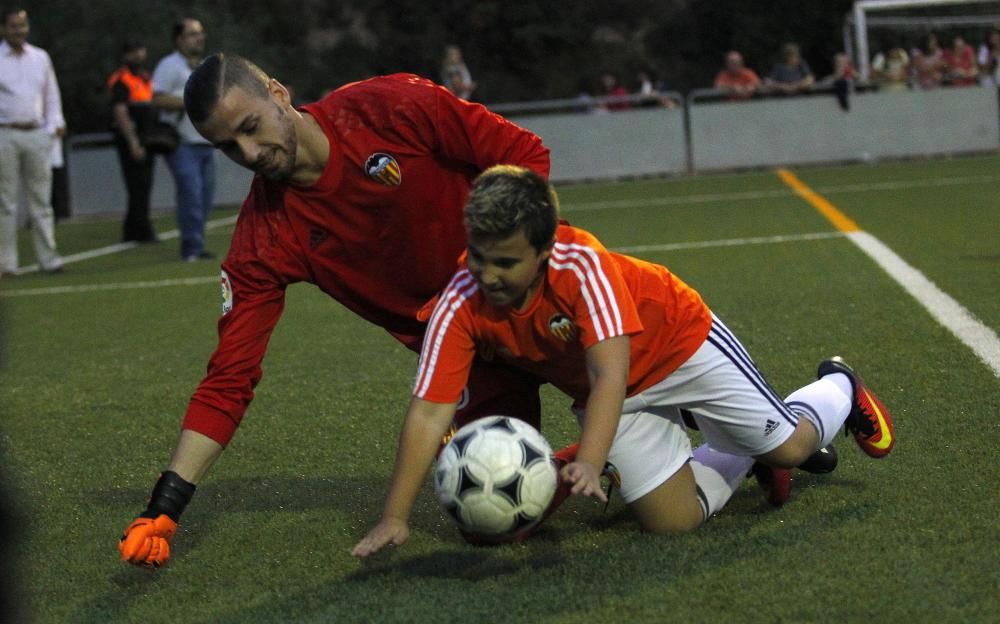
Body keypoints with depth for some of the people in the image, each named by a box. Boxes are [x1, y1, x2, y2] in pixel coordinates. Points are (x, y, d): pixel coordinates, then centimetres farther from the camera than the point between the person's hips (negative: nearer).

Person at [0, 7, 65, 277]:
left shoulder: (41, 57, 13)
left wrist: (55, 125, 7)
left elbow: (52, 94, 18)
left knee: (41, 200, 4)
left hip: (37, 134, 4)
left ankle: (48, 257, 5)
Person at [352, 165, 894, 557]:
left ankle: (839, 389, 35)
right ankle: (741, 457, 28)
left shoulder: (581, 263, -38)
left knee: (787, 448, -2)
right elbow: (429, 411, -28)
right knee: (673, 520, -5)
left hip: (680, 340, -3)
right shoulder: (460, 307, -27)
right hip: (602, 395, 3)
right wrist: (394, 518, -35)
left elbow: (610, 374, -44)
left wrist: (589, 463, -59)